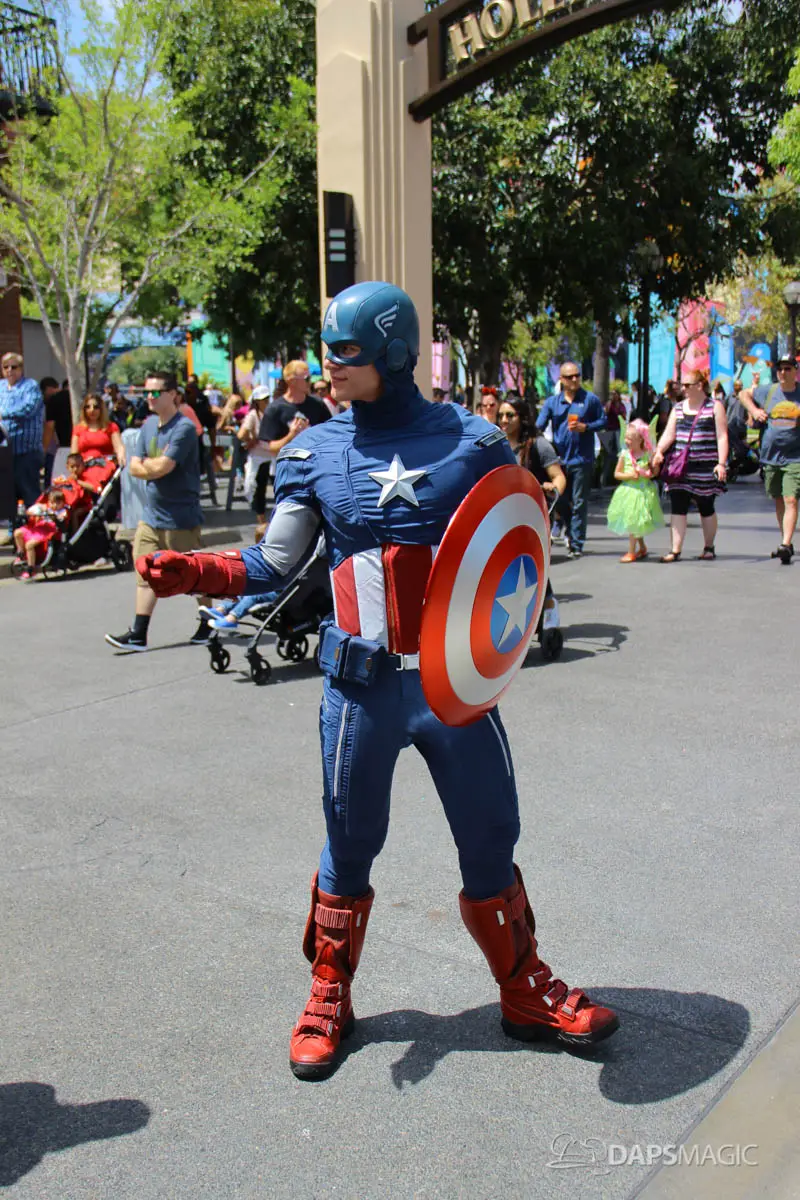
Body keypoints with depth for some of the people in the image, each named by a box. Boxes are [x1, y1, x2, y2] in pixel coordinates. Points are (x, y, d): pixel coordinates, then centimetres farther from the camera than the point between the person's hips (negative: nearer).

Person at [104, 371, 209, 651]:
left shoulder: (183, 428, -16)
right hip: (151, 513, 8)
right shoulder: (150, 424, 10)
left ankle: (209, 625, 23)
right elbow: (134, 467, 8)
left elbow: (161, 467, -23)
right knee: (146, 573, 5)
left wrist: (147, 464, -4)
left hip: (180, 517, -7)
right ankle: (138, 634, 8)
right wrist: (157, 466, -9)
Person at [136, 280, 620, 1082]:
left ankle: (526, 994, 33)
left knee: (491, 844, 10)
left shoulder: (472, 442, -1)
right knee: (348, 847, 12)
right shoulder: (314, 453, 2)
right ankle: (329, 999, 34)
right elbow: (273, 564, 4)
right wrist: (191, 574, -11)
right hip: (361, 685, 1)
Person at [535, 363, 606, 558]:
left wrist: (585, 427, -12)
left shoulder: (590, 399, 2)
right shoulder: (552, 401, 8)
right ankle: (571, 532, 31)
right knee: (561, 502, 10)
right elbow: (538, 427, 3)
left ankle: (576, 544, 2)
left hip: (582, 459, -3)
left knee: (579, 503, -2)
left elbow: (603, 421, 5)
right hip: (559, 459, 3)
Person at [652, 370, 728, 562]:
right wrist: (659, 451, -13)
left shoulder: (715, 407, 0)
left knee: (706, 508, 6)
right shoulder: (678, 408, 13)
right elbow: (669, 434, 6)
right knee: (678, 508, -3)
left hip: (705, 467, -4)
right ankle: (675, 550, -3)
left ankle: (709, 548, 22)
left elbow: (722, 437, -5)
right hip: (680, 466, 4)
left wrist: (722, 463, -14)